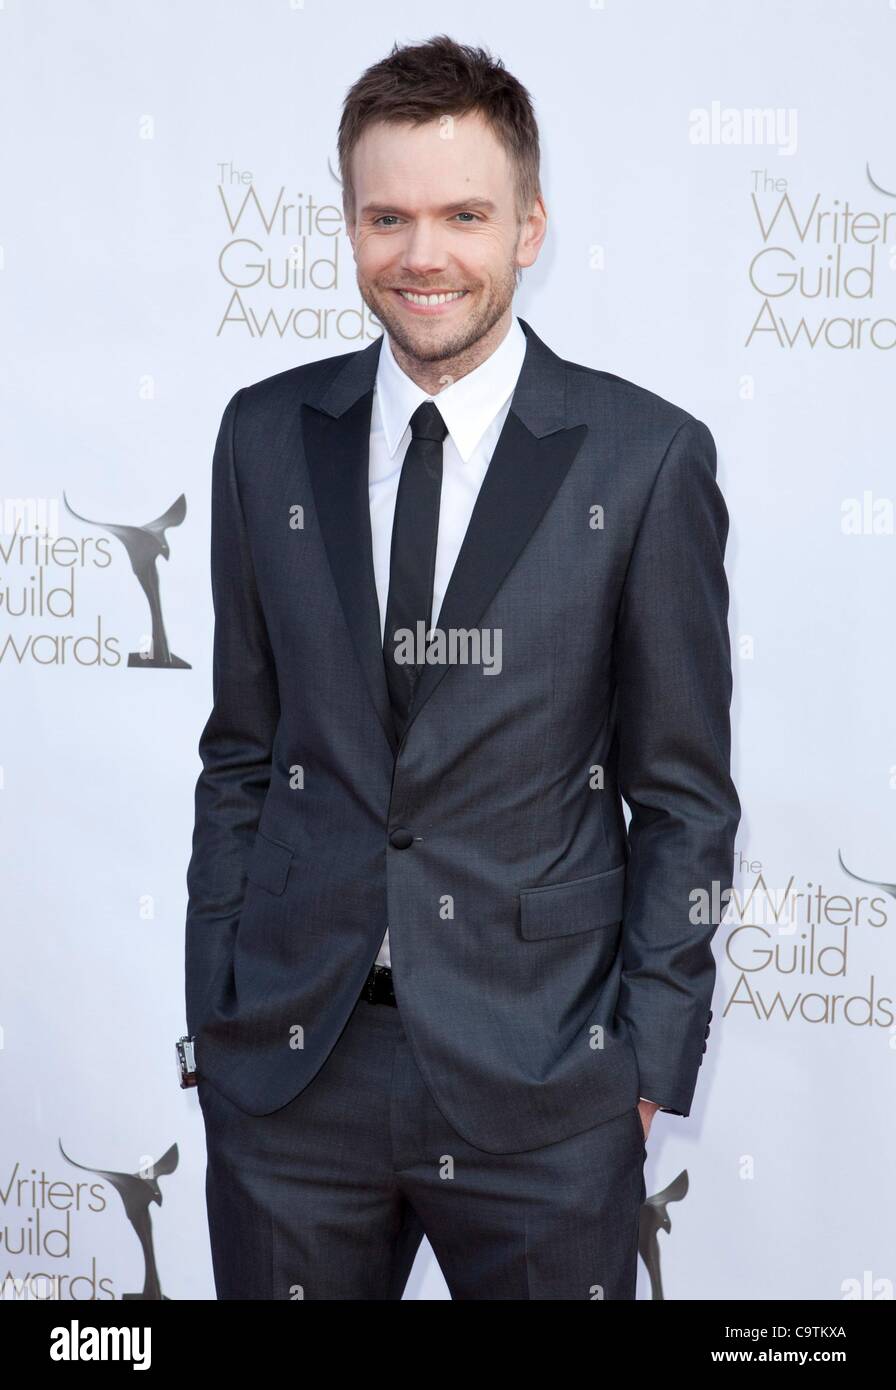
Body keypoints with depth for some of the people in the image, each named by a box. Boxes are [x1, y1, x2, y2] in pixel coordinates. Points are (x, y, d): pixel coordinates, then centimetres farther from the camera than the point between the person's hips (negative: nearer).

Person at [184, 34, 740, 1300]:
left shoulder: (646, 457, -6)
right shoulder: (267, 436, 3)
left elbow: (683, 794, -2)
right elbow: (241, 748, 9)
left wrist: (651, 1057, -4)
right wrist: (216, 1005, 6)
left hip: (542, 1078, -2)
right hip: (289, 1063, 3)